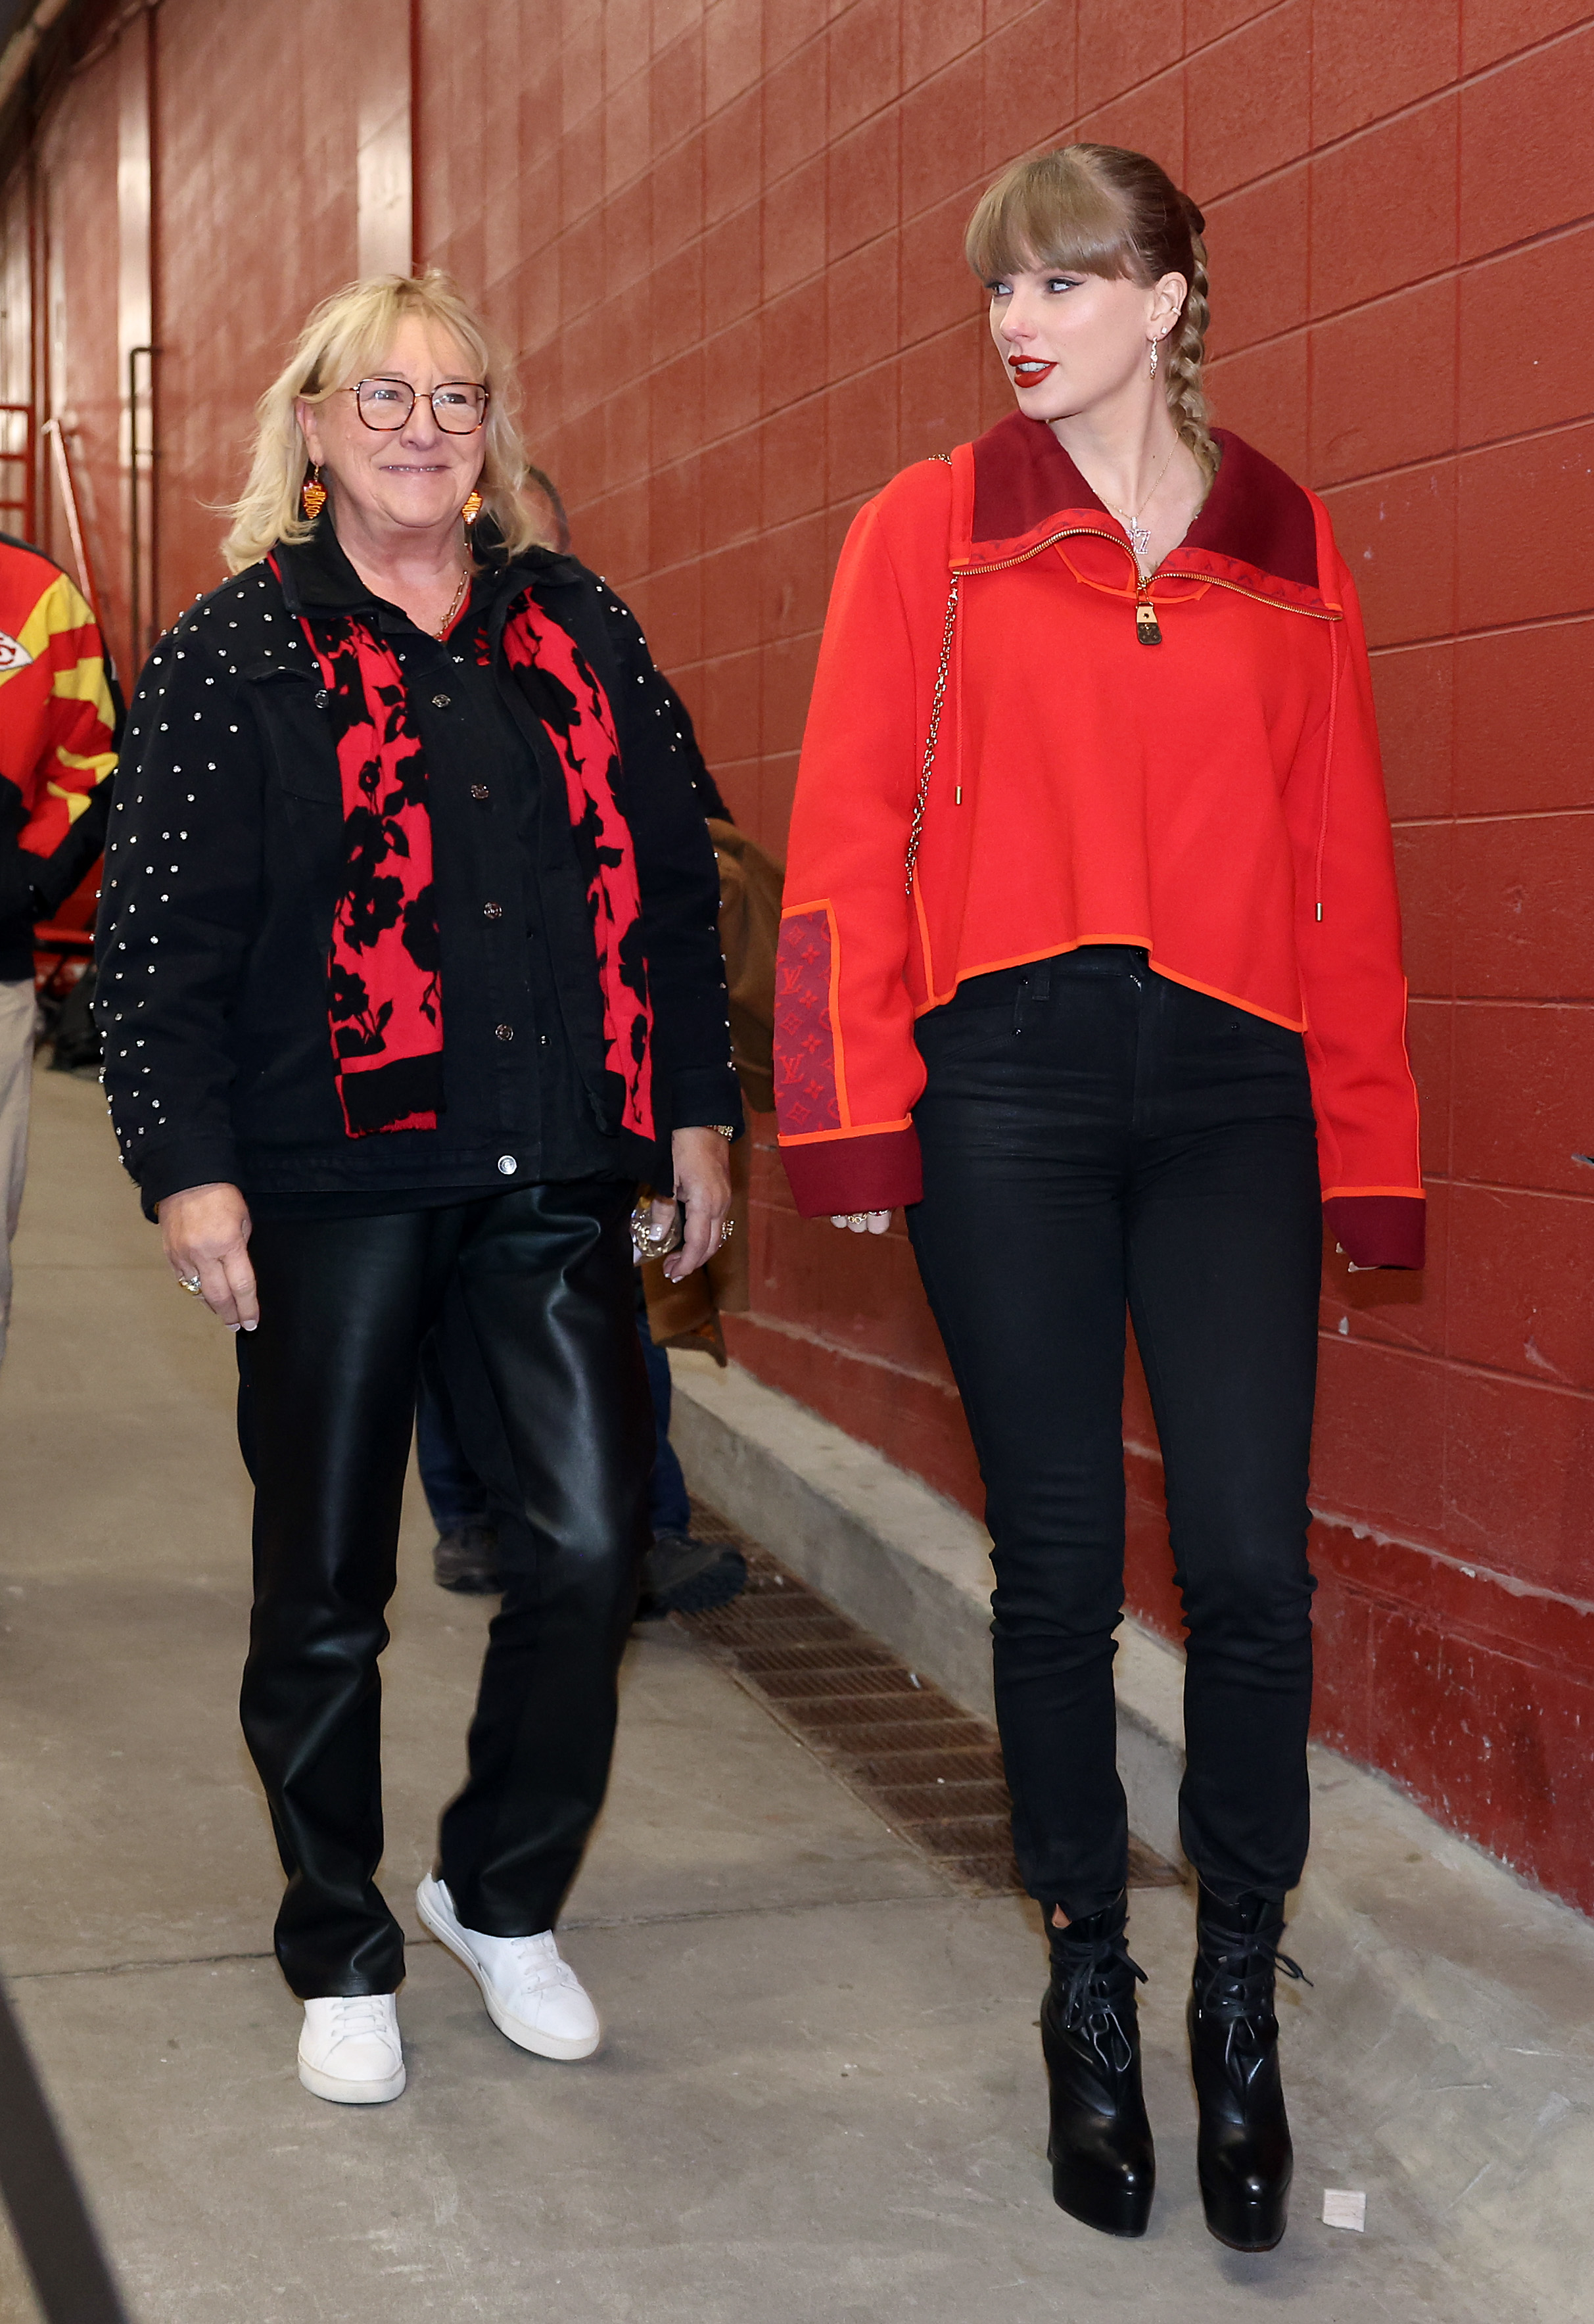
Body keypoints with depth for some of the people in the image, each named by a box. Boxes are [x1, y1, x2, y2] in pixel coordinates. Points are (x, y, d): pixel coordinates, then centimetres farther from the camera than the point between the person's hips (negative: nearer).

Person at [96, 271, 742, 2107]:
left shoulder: (576, 629, 12)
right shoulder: (239, 649, 1)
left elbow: (671, 877, 15)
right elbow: (158, 934, -3)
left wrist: (693, 1108, 11)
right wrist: (187, 1166, -9)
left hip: (553, 1176, 3)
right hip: (335, 1180, -3)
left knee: (592, 1542, -2)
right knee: (327, 1587, 6)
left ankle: (503, 1897, 22)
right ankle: (341, 1955, 24)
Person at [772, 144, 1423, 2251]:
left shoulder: (1287, 551, 10)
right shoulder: (931, 530, 6)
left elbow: (1344, 861, 9)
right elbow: (852, 830, 1)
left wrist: (1368, 1147, 6)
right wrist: (855, 1112, -7)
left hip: (1231, 1089, 1)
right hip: (1011, 1081, -1)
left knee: (1251, 1563, -5)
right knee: (1058, 1565, 5)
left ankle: (1242, 1999, 15)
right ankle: (1090, 1995, 22)